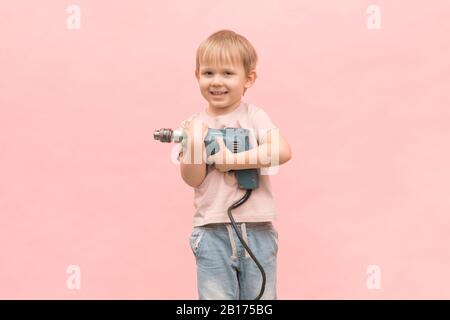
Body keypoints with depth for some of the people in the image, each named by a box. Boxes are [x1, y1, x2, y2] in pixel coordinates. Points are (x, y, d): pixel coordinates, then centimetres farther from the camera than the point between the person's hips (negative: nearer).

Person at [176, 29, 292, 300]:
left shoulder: (254, 117, -2)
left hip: (257, 230, 0)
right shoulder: (194, 125, 2)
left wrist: (232, 160, -19)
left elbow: (283, 151, -18)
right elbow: (192, 179, -4)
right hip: (212, 233, 1)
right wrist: (195, 145, -21)